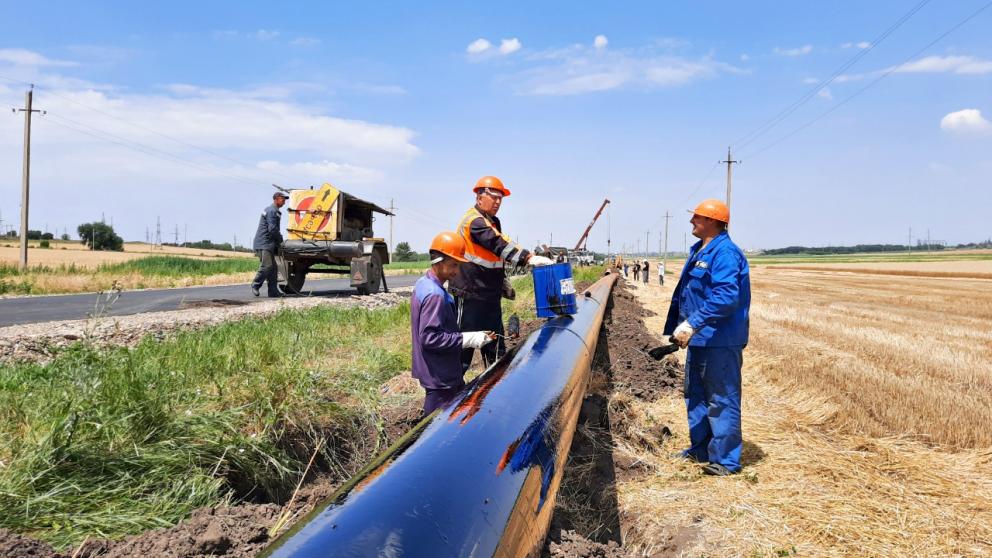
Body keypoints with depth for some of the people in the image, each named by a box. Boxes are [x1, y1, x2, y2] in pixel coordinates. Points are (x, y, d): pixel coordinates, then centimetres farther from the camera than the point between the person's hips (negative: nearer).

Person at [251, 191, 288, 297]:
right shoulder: (272, 211, -11)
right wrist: (280, 240, -6)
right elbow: (272, 229, -19)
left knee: (273, 268, 7)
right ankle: (255, 285, -3)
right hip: (264, 243, -11)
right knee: (266, 266, -14)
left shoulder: (274, 211, 22)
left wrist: (278, 240, 13)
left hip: (268, 244, 11)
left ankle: (273, 291, 7)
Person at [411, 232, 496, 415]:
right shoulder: (435, 295, -22)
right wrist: (467, 339, -21)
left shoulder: (423, 284, 10)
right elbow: (429, 338, -26)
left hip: (440, 374, 10)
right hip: (440, 378, -10)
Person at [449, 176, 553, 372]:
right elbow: (499, 245, -29)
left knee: (495, 347, 15)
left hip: (489, 295, 10)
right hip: (470, 294, -10)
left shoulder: (492, 221, 17)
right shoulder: (474, 221, -16)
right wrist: (529, 258, -36)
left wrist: (502, 280, 22)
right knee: (465, 343, -5)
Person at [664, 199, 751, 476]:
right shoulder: (699, 251, 14)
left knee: (722, 399, -2)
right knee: (696, 395, 19)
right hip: (699, 338, 11)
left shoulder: (725, 253, -18)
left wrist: (693, 324, -31)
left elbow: (726, 298, -29)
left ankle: (725, 460, 8)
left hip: (720, 341, -11)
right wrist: (681, 327, 22)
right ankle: (700, 449, 32)